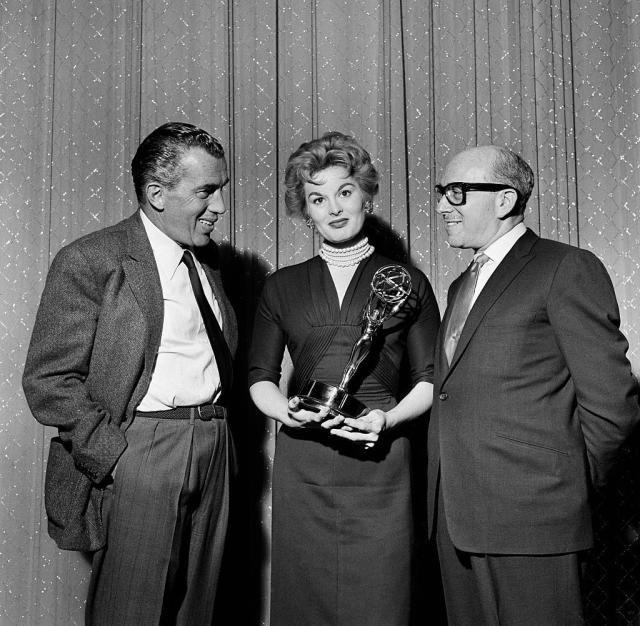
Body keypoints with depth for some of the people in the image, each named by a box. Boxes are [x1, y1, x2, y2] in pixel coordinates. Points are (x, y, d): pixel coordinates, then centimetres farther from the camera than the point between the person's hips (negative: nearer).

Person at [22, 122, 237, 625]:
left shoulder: (207, 258, 12)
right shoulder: (89, 261, -9)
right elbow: (48, 380, -11)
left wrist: (219, 430, 9)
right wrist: (112, 456, -15)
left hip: (212, 452, 6)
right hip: (135, 457, -6)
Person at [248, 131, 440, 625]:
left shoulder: (408, 284, 8)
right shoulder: (282, 287, 11)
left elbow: (429, 379, 8)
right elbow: (260, 377, 13)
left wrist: (388, 419, -10)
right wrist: (286, 411, -7)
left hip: (380, 465, -1)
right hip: (302, 467, 1)